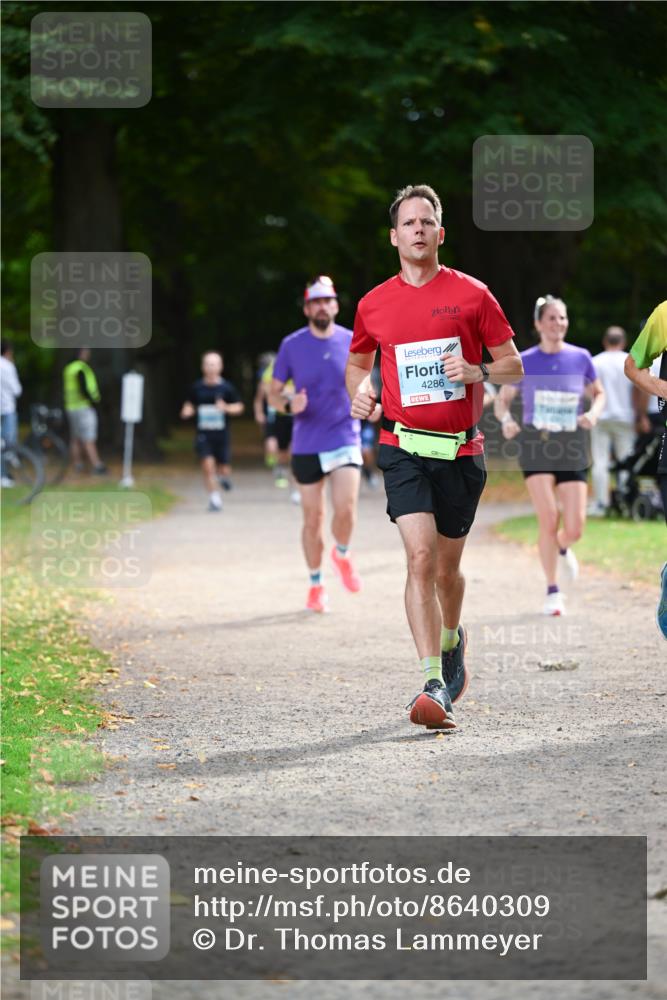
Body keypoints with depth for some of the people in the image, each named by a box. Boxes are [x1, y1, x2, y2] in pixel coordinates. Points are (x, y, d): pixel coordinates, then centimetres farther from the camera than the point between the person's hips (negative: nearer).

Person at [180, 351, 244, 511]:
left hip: (221, 433, 0)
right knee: (208, 465, -13)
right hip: (203, 434, 0)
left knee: (223, 469, 1)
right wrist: (187, 411, -7)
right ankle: (214, 498, 0)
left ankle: (223, 476, 39)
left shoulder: (226, 387, -2)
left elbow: (239, 407, 5)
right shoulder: (196, 387, 2)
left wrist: (226, 408, -15)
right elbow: (189, 404, 16)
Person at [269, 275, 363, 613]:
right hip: (307, 444, 0)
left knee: (345, 509, -17)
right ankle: (316, 585, 21)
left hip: (344, 439, 0)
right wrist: (288, 404, -18)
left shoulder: (352, 342, 2)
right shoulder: (292, 345, -1)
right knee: (313, 518, 4)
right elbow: (273, 392, 4)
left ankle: (342, 555, 14)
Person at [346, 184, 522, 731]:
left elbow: (513, 365, 6)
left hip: (461, 448, 0)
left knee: (447, 567, 11)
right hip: (403, 445, 0)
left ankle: (452, 639, 44)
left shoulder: (472, 294, 1)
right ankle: (434, 684, -22)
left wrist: (476, 371, -13)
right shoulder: (373, 305, 6)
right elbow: (358, 361, 24)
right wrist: (360, 390, 2)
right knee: (421, 556, -18)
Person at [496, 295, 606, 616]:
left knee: (574, 528, -5)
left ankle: (563, 549, 34)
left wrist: (594, 413, -8)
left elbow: (598, 393, 15)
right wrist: (506, 420, -16)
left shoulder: (580, 358, 1)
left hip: (572, 449, 1)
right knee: (548, 519, -14)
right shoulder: (525, 362, -2)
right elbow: (502, 400, 6)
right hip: (536, 445, -1)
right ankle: (553, 591, 2)